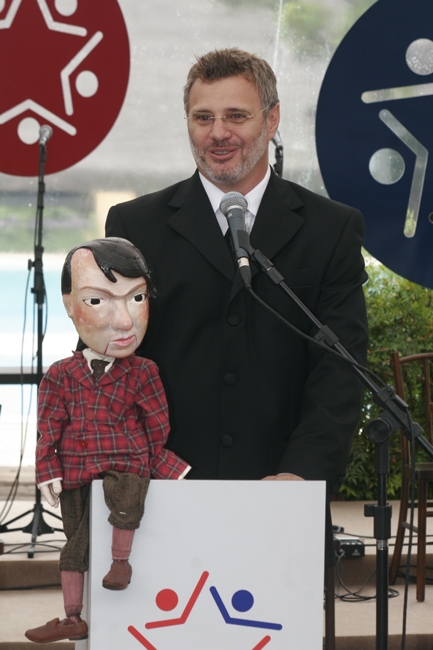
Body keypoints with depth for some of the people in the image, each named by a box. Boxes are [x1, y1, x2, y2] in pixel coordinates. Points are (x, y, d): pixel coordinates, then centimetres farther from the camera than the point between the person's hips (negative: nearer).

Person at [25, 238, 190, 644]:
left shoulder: (140, 373, -2)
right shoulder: (61, 376, 1)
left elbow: (157, 424, 5)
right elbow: (49, 429, 5)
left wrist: (163, 463, 5)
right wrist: (48, 470, -1)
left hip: (126, 464, -2)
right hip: (76, 473, 2)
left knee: (125, 494, -35)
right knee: (75, 542, 7)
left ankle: (121, 559, -14)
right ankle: (73, 618, 16)